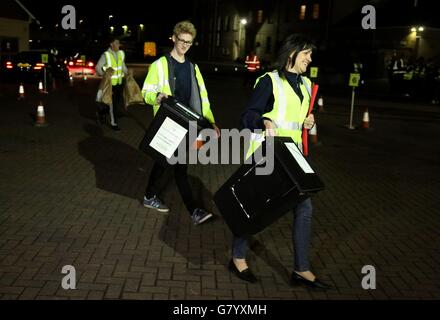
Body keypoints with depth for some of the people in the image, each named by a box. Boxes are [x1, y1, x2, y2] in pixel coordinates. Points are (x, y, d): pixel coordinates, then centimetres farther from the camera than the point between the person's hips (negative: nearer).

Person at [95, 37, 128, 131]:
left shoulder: (121, 53, 5)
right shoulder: (106, 55, -11)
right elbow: (98, 67, -7)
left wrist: (127, 73, 8)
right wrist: (104, 75, -21)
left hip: (119, 82, 6)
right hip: (110, 83, -6)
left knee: (118, 103, 11)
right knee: (112, 103, -1)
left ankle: (101, 112, 33)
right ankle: (113, 123, 15)